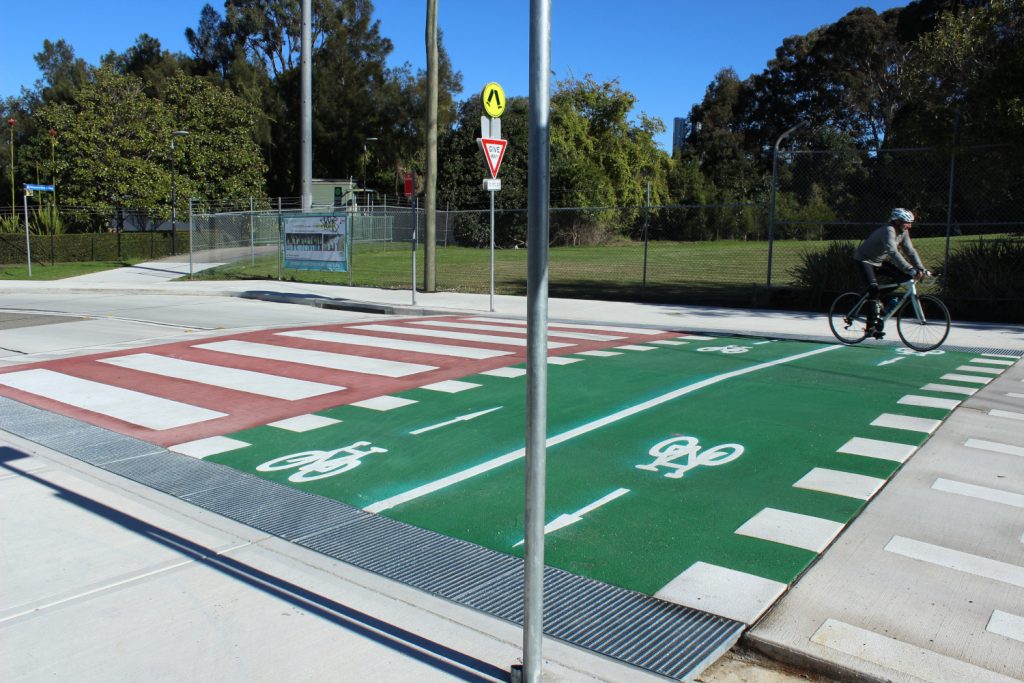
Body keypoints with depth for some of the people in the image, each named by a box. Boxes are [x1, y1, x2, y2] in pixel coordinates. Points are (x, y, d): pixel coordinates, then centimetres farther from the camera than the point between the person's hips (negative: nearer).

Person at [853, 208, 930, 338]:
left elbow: (911, 251, -2)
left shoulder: (903, 232, -2)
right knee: (874, 288, -26)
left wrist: (922, 269, -15)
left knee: (904, 276, -7)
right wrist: (911, 270, -47)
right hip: (864, 260, -9)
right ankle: (871, 326, -25)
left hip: (879, 261, 9)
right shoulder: (888, 231, -29)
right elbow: (893, 253, -41)